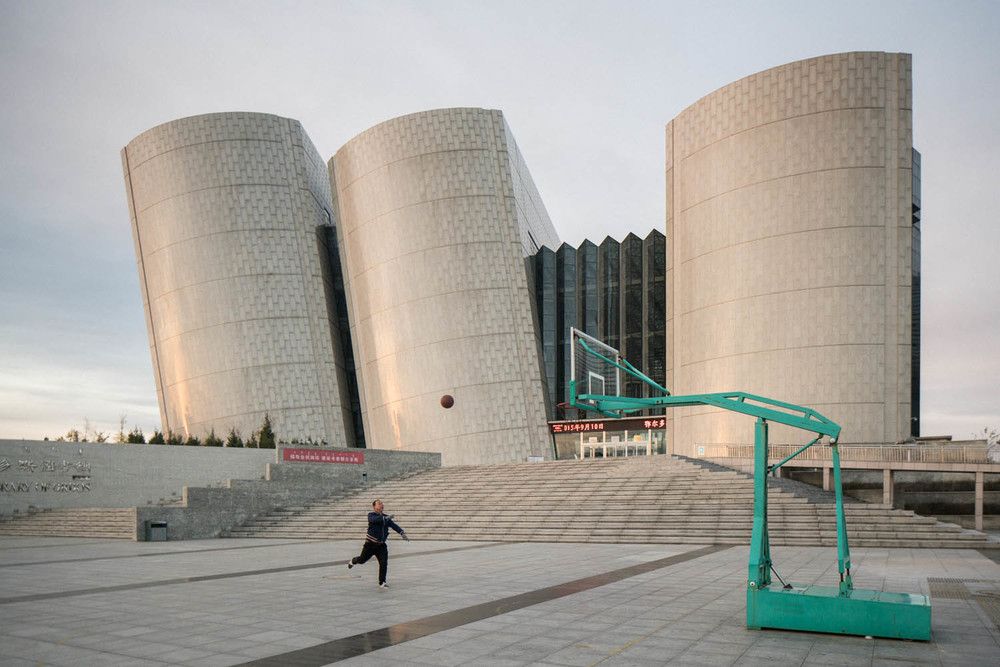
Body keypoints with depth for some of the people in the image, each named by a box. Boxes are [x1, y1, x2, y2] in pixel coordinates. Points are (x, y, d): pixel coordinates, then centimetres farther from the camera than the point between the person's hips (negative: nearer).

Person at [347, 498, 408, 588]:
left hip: (381, 545, 4)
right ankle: (353, 561, 45)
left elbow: (394, 526, -3)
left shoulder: (386, 517, 8)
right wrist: (385, 518, -45)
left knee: (384, 563, -6)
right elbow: (374, 520, -31)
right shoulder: (371, 514, -8)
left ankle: (382, 583, 7)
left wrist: (402, 533, -18)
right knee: (362, 560, 10)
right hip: (371, 543, -4)